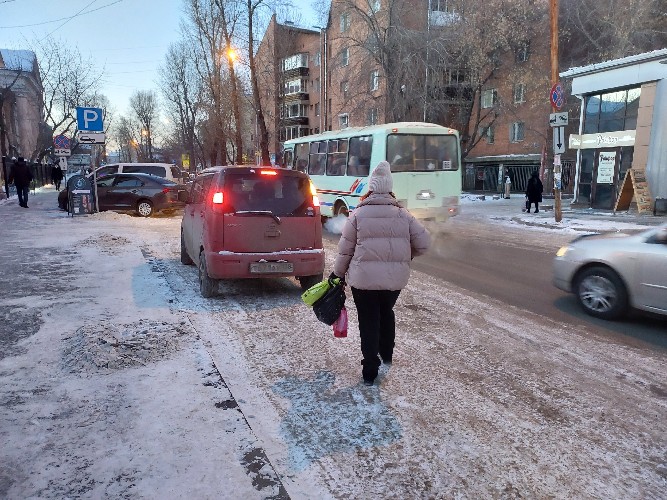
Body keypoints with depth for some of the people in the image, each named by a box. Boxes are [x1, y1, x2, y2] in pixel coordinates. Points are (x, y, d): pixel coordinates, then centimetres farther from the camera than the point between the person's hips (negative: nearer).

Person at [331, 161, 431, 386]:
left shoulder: (358, 214, -6)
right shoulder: (403, 215, 1)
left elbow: (345, 249, -4)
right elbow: (423, 243, 1)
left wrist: (338, 273, 9)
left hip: (364, 278, -3)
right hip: (395, 278, 3)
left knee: (369, 321, 8)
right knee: (386, 313, 26)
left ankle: (370, 371, 13)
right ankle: (387, 355, 42)